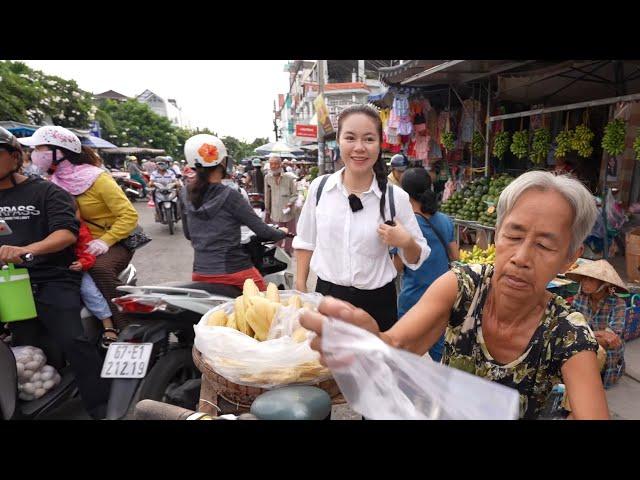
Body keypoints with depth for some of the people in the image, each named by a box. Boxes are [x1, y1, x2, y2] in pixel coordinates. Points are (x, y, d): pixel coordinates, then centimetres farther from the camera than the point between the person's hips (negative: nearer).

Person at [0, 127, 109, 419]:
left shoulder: (45, 191, 1)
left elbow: (67, 232, -13)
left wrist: (26, 250, -29)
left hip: (52, 279, -5)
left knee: (72, 341, -15)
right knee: (27, 350, 7)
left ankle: (101, 407, -7)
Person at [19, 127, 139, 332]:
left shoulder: (96, 178, -14)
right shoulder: (54, 181, 6)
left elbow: (129, 215, -18)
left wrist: (105, 241, -28)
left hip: (114, 242, -7)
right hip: (78, 244, 7)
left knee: (100, 269, -34)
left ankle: (130, 329, -26)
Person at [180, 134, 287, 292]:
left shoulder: (185, 195, 2)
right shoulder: (230, 195, -14)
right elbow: (262, 231, -10)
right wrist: (282, 233, 10)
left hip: (201, 275, 5)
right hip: (234, 273, -5)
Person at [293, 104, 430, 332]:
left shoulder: (395, 197, -9)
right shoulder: (319, 187, -4)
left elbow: (416, 259, 0)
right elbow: (306, 241, 8)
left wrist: (406, 242, -20)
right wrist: (300, 288, 7)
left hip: (377, 302, -1)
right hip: (327, 295, 2)